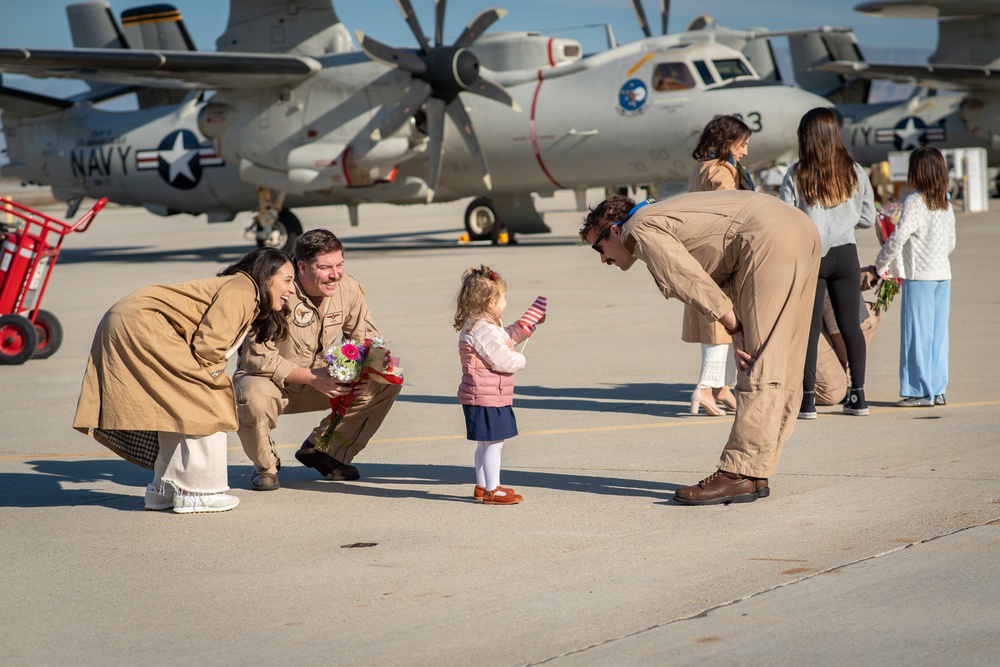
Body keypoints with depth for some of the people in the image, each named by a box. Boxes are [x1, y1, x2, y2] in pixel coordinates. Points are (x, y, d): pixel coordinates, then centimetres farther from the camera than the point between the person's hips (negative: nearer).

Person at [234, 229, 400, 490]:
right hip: (273, 381, -5)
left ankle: (321, 450, 5)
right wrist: (312, 378, -35)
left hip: (323, 379, 5)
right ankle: (265, 466, -5)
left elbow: (368, 339, 0)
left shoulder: (348, 289, -9)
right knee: (252, 400, -40)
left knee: (386, 383, -12)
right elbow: (258, 357, -28)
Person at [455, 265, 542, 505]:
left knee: (486, 444, 19)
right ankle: (491, 490, 0)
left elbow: (506, 338, 33)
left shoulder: (487, 325, 14)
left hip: (491, 396, 11)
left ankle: (482, 486, 28)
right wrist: (520, 359, -2)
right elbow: (502, 360, -23)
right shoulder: (482, 329, -22)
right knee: (493, 443, -5)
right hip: (486, 397, -11)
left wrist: (529, 325, 32)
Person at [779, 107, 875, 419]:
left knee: (809, 328, 1)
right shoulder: (854, 172, 1)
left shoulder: (795, 176, -7)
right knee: (851, 325, 9)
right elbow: (868, 218, 6)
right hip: (845, 255, 2)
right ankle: (858, 396, 12)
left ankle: (808, 399, 0)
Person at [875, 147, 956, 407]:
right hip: (943, 274, 7)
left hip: (919, 276, -7)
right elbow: (951, 242, 16)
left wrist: (881, 264, -6)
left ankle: (921, 391, 0)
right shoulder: (946, 204, 9)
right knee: (938, 332, 10)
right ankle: (938, 390, 13)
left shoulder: (914, 202, -12)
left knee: (917, 331, -1)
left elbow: (898, 237, -17)